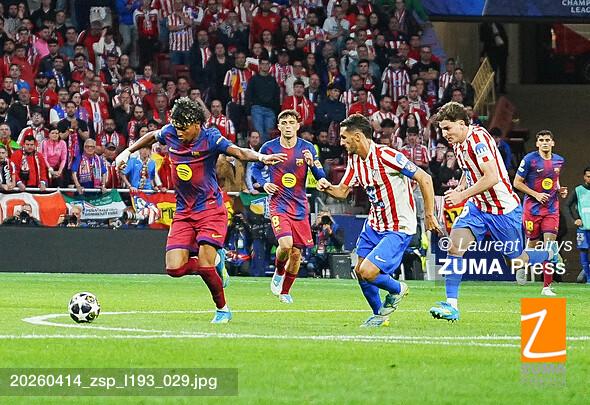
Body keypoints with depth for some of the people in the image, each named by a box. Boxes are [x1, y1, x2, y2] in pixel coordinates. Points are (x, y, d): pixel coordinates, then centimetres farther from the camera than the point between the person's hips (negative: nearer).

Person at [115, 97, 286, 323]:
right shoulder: (170, 133, -1)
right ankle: (215, 263, 21)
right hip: (183, 211, 5)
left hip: (210, 209, -5)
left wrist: (261, 157, -47)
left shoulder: (210, 138, -16)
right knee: (174, 269, -8)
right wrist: (128, 151, 23)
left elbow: (239, 152, -29)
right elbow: (152, 137, 23)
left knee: (205, 266, -17)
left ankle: (223, 309, 8)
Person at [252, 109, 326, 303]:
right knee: (285, 244, -24)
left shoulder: (307, 148, -1)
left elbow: (321, 177, -1)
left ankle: (285, 292, 22)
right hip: (278, 204, -2)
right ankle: (278, 272, 8)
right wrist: (264, 183, -7)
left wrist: (312, 164, -21)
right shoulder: (269, 147, -3)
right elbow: (256, 168, 12)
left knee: (296, 253, 3)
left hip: (300, 206, 2)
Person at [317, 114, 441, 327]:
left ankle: (397, 289, 14)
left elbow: (424, 179, -21)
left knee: (367, 272, -18)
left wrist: (429, 215, -17)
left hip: (398, 229, -9)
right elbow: (343, 191, 12)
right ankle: (379, 315, 33)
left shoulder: (385, 156, -24)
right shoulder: (354, 160, 2)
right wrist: (327, 187, -11)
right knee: (359, 272, 11)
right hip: (374, 225, 9)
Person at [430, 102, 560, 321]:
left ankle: (551, 254, 38)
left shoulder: (478, 139, -24)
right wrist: (459, 188, 3)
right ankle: (451, 305, -15)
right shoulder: (458, 143, 4)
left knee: (517, 260, 6)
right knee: (455, 246, -14)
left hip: (503, 209, -7)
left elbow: (492, 177, -30)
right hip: (477, 206, 7)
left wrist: (462, 195, -23)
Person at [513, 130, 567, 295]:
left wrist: (560, 190, 4)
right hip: (533, 208, -3)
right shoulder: (529, 159, -9)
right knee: (533, 245, 5)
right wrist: (536, 194, -15)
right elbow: (517, 182, -6)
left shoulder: (559, 161, 7)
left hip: (552, 209, 3)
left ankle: (547, 286, -6)